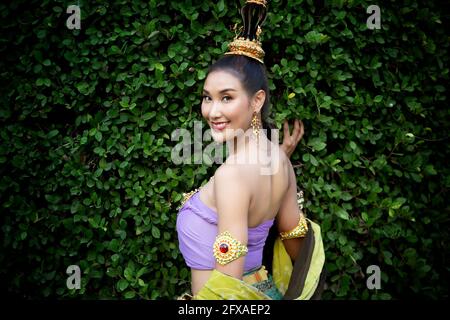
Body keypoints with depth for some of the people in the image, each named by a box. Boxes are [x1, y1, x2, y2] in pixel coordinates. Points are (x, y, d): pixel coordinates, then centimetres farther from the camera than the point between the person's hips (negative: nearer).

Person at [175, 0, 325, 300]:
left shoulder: (232, 172, -28)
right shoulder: (279, 160, -5)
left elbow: (229, 279, -26)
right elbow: (295, 239, 7)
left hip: (231, 296, -7)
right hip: (264, 289, 7)